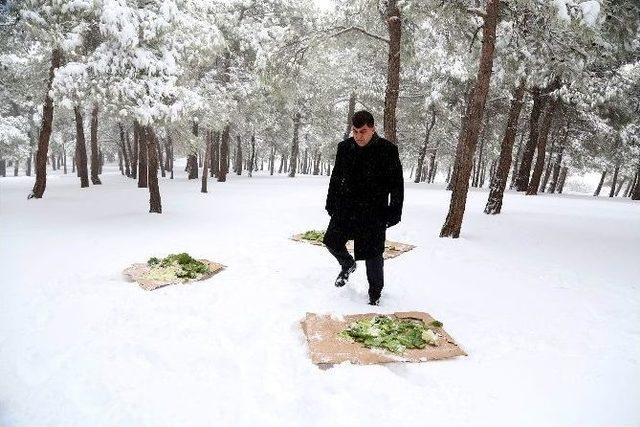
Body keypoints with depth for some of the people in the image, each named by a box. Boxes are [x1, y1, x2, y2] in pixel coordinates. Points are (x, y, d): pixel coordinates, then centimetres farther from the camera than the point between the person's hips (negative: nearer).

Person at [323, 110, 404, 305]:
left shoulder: (388, 150, -10)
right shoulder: (344, 147, 2)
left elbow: (397, 184, -5)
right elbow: (336, 177, 13)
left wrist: (394, 212, -9)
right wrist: (331, 202, 11)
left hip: (374, 211, -4)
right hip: (346, 207, 4)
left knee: (373, 254, 3)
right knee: (332, 240, 6)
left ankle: (375, 291, 24)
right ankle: (347, 264, 37)